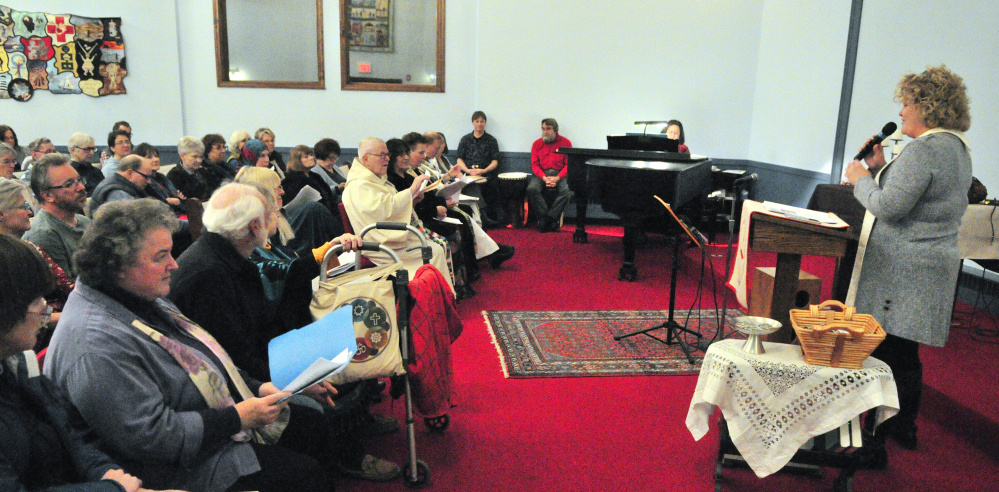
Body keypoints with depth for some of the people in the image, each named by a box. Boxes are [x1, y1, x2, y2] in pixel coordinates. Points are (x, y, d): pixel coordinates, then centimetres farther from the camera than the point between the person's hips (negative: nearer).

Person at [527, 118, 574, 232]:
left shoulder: (565, 142, 5)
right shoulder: (537, 144, 10)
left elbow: (568, 164, 0)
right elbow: (534, 164, 5)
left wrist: (557, 178, -16)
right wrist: (544, 178, -14)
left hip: (560, 174, -1)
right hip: (541, 174, 2)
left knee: (566, 190, -33)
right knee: (532, 189, -29)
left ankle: (551, 217, -24)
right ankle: (543, 217, -23)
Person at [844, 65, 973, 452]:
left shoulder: (923, 149, -16)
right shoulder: (957, 148, 17)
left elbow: (889, 207, -20)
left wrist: (860, 178, -5)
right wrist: (880, 169, 14)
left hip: (903, 271, -10)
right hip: (932, 264, 10)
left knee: (888, 350, -3)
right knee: (903, 351, 16)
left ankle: (884, 431, 6)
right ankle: (903, 426, 26)